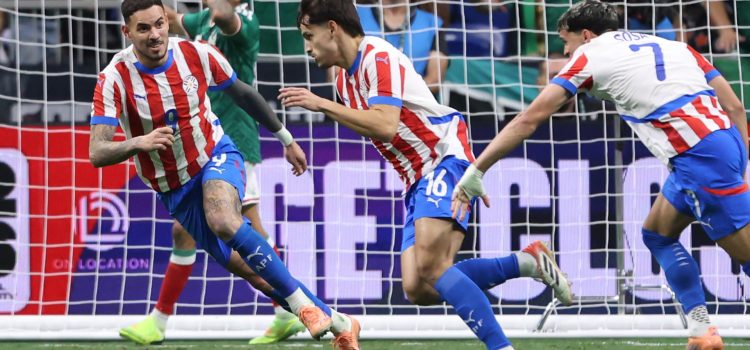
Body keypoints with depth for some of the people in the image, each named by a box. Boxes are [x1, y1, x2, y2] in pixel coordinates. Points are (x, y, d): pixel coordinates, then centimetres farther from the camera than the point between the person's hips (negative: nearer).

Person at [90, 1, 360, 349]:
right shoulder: (114, 79, -18)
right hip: (174, 189, 1)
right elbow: (97, 153, -24)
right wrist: (138, 142, -44)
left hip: (216, 155, -1)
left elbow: (243, 94, 6)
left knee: (223, 221, -35)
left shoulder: (197, 55, -13)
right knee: (251, 272, 0)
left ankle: (304, 305, -26)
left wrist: (286, 139, 17)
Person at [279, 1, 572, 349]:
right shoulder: (345, 80, 17)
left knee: (429, 267, -26)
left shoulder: (378, 57, -12)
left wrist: (323, 105, -24)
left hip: (447, 158, -9)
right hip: (417, 179, 9)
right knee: (417, 290, -8)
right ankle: (527, 261, 0)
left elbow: (386, 126, -26)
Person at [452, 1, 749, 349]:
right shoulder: (675, 47, 21)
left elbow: (529, 119, 4)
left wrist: (475, 173, 7)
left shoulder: (590, 56, 6)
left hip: (700, 160, -7)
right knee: (657, 234, 21)